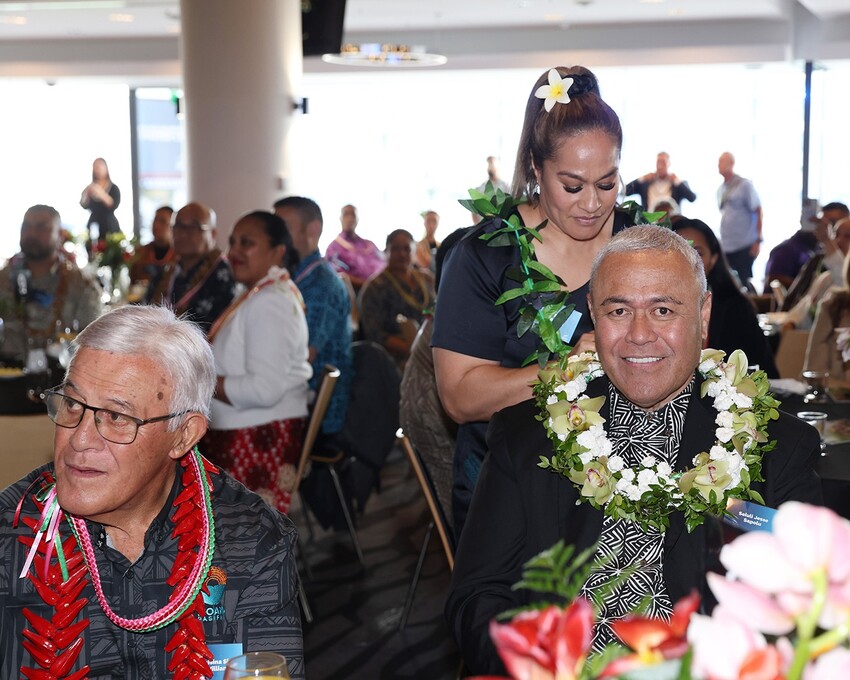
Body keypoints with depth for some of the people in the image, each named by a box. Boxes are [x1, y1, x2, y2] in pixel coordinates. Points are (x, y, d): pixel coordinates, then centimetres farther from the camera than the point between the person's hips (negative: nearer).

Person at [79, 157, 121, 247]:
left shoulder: (113, 188, 1)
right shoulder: (90, 188, 8)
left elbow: (114, 205, -13)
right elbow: (85, 206, 3)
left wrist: (101, 193, -25)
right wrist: (85, 194, -16)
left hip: (110, 227, -2)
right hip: (93, 227, 2)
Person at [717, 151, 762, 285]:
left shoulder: (745, 185, -6)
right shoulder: (721, 189, 11)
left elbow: (758, 212, -7)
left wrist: (758, 240, -11)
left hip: (744, 245, -6)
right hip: (726, 247, 6)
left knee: (744, 283, -3)